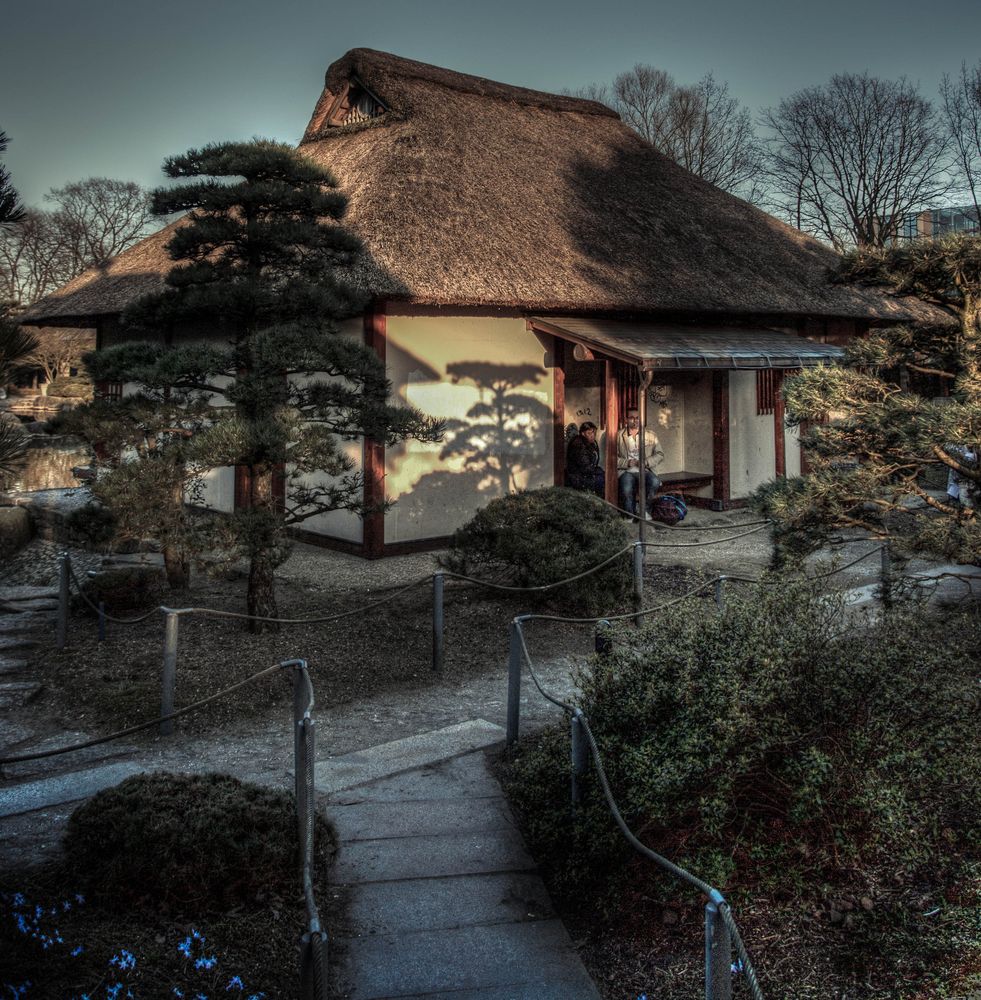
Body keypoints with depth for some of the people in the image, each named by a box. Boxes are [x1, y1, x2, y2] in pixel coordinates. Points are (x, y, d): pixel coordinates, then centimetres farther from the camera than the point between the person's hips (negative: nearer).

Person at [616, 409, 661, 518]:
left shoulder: (650, 434, 14)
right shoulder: (619, 435, 8)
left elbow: (659, 454, 8)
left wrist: (646, 461, -9)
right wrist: (627, 462, -14)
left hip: (645, 470, 2)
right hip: (626, 471, -2)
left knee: (655, 482, -32)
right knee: (627, 489, -33)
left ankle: (645, 509, -11)